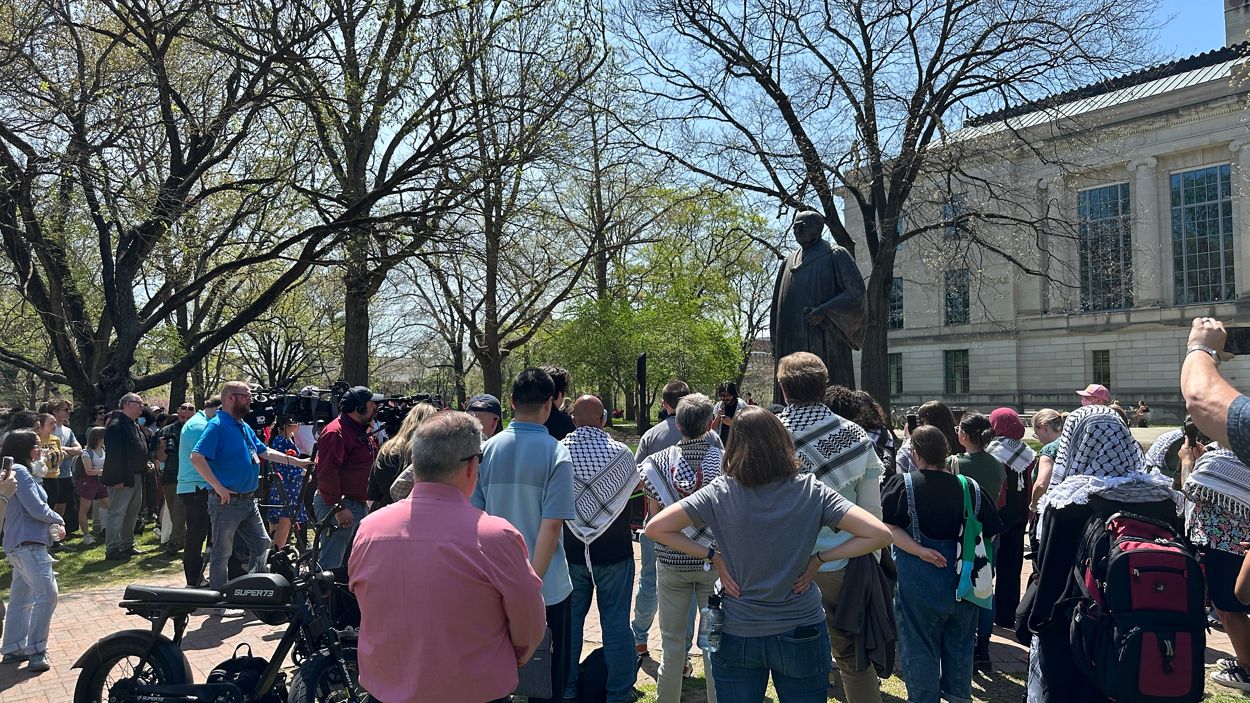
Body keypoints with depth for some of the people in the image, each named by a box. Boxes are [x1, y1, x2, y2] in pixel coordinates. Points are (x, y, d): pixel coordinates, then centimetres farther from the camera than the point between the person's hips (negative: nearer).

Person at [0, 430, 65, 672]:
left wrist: (52, 523, 4)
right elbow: (37, 509, -17)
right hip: (28, 543, -11)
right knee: (47, 594, -14)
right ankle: (36, 652, -12)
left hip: (20, 545, 11)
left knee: (21, 597, 15)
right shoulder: (20, 471, -14)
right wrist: (59, 520, 0)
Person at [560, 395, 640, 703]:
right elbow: (635, 484, 6)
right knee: (616, 621, 8)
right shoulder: (620, 452, -13)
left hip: (571, 551, 2)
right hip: (614, 551, -2)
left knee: (569, 619, 15)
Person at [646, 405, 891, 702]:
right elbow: (879, 534, -15)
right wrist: (819, 558, -7)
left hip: (736, 636, 0)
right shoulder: (811, 491, -11)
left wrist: (712, 556, -5)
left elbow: (656, 528, -12)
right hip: (801, 634, 0)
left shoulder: (719, 492, -12)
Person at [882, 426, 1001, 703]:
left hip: (919, 583, -3)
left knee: (920, 647, 9)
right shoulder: (970, 487, -3)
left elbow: (888, 528, -18)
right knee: (959, 644, 20)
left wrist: (919, 551, -18)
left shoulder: (902, 485, -12)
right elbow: (990, 532, 4)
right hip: (962, 582, 4)